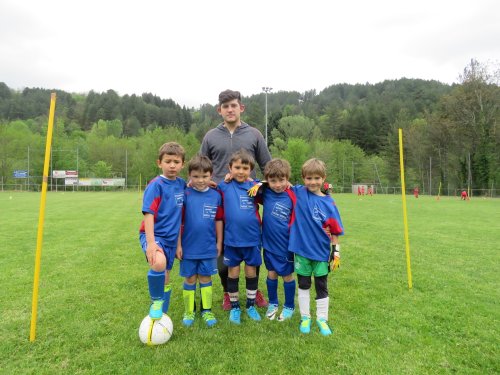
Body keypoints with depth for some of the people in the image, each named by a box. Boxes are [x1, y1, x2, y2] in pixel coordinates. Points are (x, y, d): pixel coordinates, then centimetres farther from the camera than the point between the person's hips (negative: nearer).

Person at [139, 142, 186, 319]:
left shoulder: (182, 184, 3)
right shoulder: (156, 185, -14)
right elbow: (148, 214, -19)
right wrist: (151, 242, -26)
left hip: (171, 238, 6)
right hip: (154, 235, -6)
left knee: (165, 278, 17)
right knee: (158, 263, -34)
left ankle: (162, 314, 38)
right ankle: (156, 301, -6)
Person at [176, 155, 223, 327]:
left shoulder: (216, 196, -3)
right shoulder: (185, 195, -9)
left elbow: (219, 221, 4)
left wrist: (219, 243, 7)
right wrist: (178, 245, -5)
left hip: (209, 248, 1)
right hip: (189, 248, -1)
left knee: (206, 278, 14)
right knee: (190, 280, 12)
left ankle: (207, 310, 29)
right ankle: (189, 312, 29)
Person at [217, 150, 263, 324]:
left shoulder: (254, 186, -1)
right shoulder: (224, 186, -3)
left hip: (252, 239, 1)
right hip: (231, 239, 0)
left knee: (251, 272, 14)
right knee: (233, 273, 12)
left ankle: (251, 306, 33)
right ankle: (234, 307, 31)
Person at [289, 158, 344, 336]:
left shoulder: (329, 202, -7)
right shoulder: (298, 192, -7)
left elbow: (334, 230, -2)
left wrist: (336, 251, -2)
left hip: (322, 251, 0)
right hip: (302, 249, 0)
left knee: (322, 286, 14)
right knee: (303, 285, 16)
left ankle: (322, 319, 31)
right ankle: (305, 317, 33)